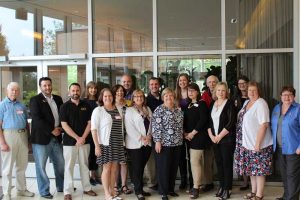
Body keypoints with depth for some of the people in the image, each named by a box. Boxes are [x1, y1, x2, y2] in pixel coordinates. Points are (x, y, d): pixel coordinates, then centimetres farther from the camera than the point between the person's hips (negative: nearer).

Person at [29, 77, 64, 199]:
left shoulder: (58, 99, 12)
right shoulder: (35, 100, -5)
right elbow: (37, 119, -15)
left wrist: (60, 128, -5)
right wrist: (51, 130, -16)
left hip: (56, 137, 5)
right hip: (41, 138, -5)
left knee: (60, 164, 14)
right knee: (41, 166, 4)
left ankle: (61, 187, 30)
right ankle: (44, 191, 16)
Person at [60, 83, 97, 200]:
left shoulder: (86, 106, 6)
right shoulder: (65, 106, -2)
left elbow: (89, 123, 4)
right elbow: (64, 125, -9)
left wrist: (83, 138, -8)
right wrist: (77, 138, -14)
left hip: (84, 141, 3)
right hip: (69, 141, -3)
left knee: (85, 165, 11)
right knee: (69, 166, 1)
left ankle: (87, 188, 21)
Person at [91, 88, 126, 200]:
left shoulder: (119, 110, 10)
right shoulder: (98, 110, -5)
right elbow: (93, 129, -9)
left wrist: (123, 142, 9)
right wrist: (97, 145, -14)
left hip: (117, 143, 5)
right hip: (105, 143, -5)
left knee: (114, 168, 9)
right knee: (106, 168, -1)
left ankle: (112, 191, 21)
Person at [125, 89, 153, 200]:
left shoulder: (148, 109, 14)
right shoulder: (129, 110, -4)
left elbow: (151, 124, 11)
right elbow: (129, 128, -12)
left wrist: (149, 136, -5)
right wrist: (141, 138, -15)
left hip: (147, 143, 5)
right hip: (135, 144, -5)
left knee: (142, 167, 11)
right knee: (137, 168, -1)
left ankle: (140, 189, 20)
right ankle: (138, 191, 7)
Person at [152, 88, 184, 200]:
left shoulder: (178, 110, 10)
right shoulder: (159, 110, -7)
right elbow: (155, 127, -12)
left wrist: (181, 138, 15)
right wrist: (157, 141, -16)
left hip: (177, 143, 6)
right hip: (164, 143, -5)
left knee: (174, 167, 11)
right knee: (163, 168, 1)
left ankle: (171, 189, 24)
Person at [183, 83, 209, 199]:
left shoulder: (201, 104, -7)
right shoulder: (188, 105, 14)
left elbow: (203, 120, -16)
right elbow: (185, 120, 14)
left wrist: (193, 133, -16)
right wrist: (185, 133, -1)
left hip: (198, 136, -7)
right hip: (190, 136, 7)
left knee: (194, 161, -9)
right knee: (198, 161, 13)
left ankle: (196, 187, -2)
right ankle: (198, 184, 20)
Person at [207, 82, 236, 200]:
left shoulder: (229, 104, -6)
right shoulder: (212, 104, 11)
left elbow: (231, 123, -13)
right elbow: (209, 121, 12)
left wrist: (219, 136, -13)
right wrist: (211, 136, 0)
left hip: (226, 139, -5)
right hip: (215, 139, 5)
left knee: (227, 163, -2)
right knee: (219, 163, 9)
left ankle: (227, 189, 5)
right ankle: (221, 186, 18)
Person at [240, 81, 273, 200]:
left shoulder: (260, 104, -15)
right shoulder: (246, 103, 11)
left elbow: (264, 125, -20)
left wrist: (257, 143, -21)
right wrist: (246, 142, 14)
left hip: (259, 144, -8)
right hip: (248, 143, 8)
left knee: (259, 170, 1)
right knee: (251, 169, 15)